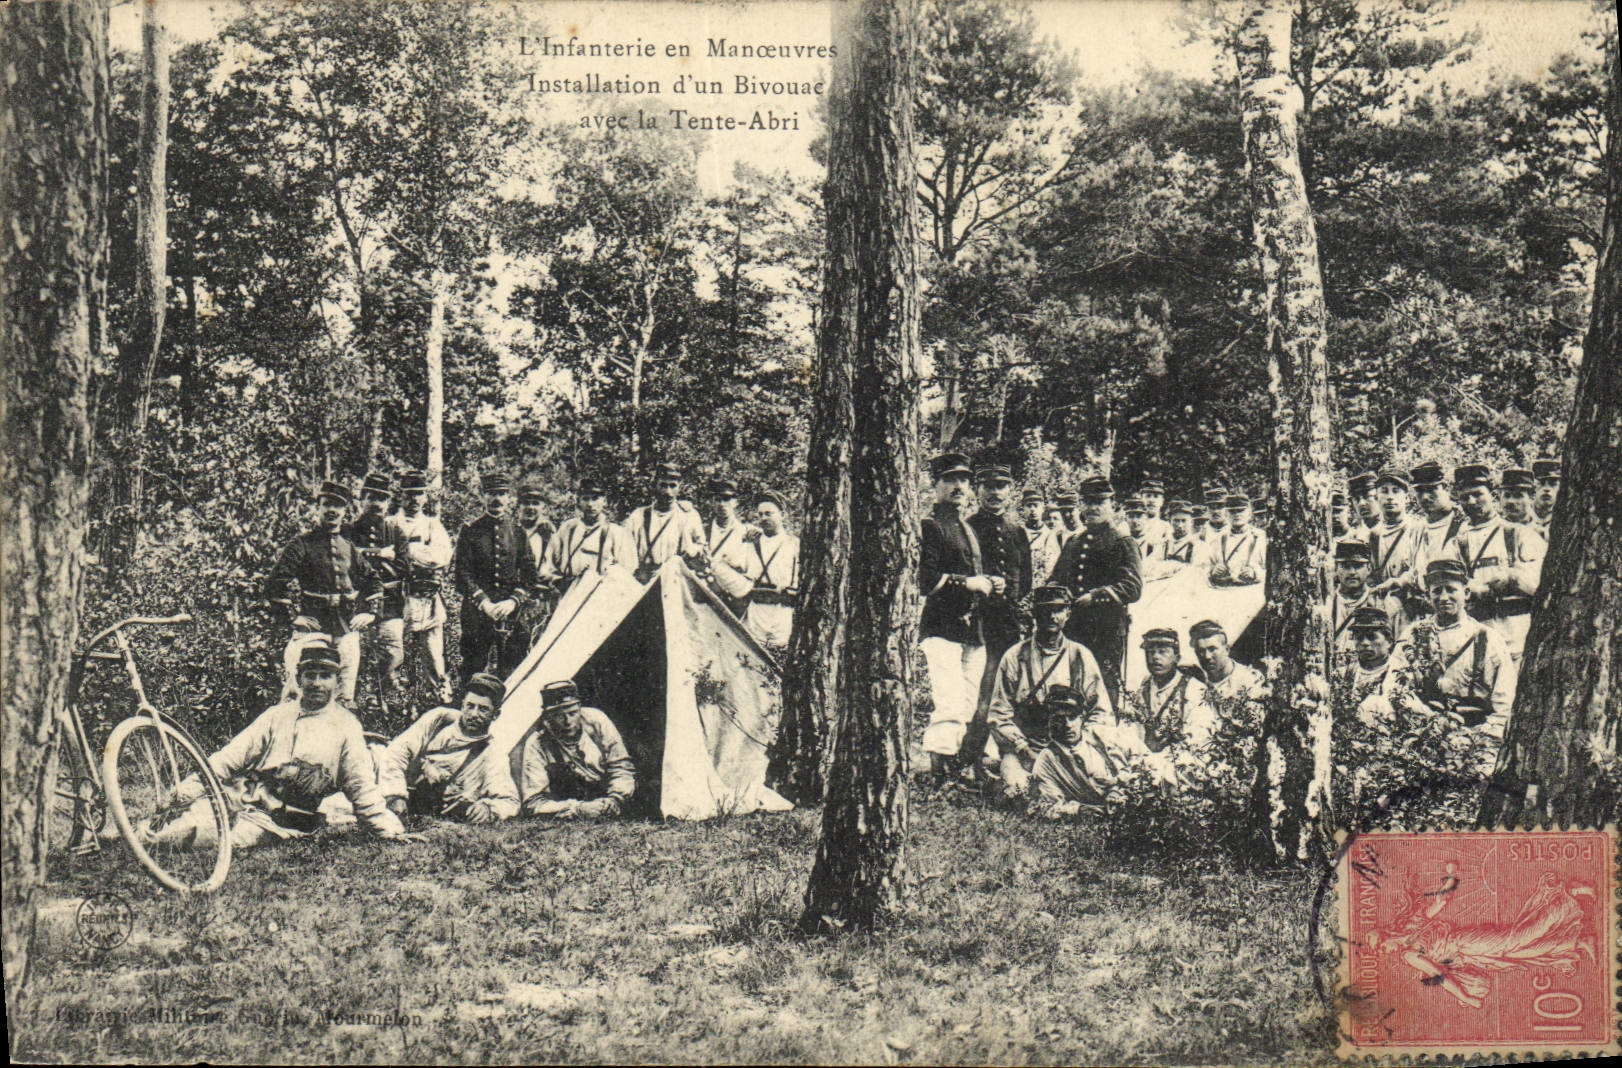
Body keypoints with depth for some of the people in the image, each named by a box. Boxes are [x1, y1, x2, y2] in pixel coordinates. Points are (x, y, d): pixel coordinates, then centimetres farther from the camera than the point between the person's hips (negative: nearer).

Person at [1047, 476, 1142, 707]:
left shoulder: (1123, 544, 3)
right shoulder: (1072, 543, 20)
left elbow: (1133, 588, -8)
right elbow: (1054, 580, 25)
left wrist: (1096, 596, -17)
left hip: (1107, 633, -5)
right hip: (1071, 629, 5)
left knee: (1105, 686, -6)